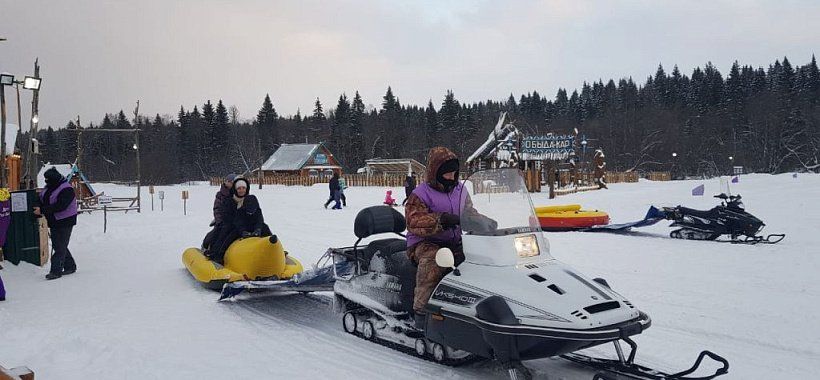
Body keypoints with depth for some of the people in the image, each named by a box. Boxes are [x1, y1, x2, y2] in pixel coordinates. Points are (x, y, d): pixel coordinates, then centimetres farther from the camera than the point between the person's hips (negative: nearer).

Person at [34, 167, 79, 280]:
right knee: (57, 245, 14)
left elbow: (60, 206, -27)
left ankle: (56, 270, -6)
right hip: (54, 222, 9)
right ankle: (70, 266, 25)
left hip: (65, 222, -9)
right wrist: (38, 210, -5)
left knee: (60, 247, -7)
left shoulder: (66, 190, -19)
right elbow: (42, 201, 16)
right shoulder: (49, 188, 9)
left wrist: (42, 210, -27)